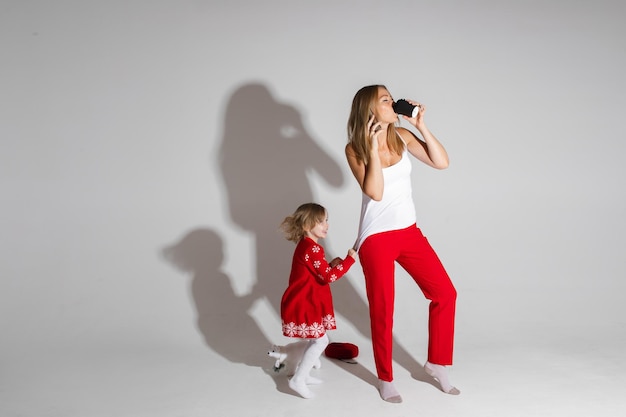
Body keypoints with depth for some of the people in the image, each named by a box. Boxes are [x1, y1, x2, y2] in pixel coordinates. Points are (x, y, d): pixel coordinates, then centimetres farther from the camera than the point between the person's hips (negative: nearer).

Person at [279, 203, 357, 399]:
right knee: (320, 341, -5)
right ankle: (298, 380, -1)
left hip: (305, 303, 11)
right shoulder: (312, 248, -21)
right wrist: (349, 259, -16)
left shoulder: (306, 246, 13)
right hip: (304, 304, -11)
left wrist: (331, 264, 6)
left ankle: (303, 374, 27)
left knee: (317, 340, 18)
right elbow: (329, 277, -22)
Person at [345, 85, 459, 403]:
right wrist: (373, 147, -23)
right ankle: (386, 378, 24)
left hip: (409, 231, 5)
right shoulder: (355, 148, -11)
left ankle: (436, 363, 23)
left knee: (445, 293, 4)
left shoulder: (402, 136, 2)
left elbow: (442, 162, -2)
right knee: (382, 310, 4)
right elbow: (375, 192, -21)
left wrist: (421, 126, -8)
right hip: (376, 237, -5)